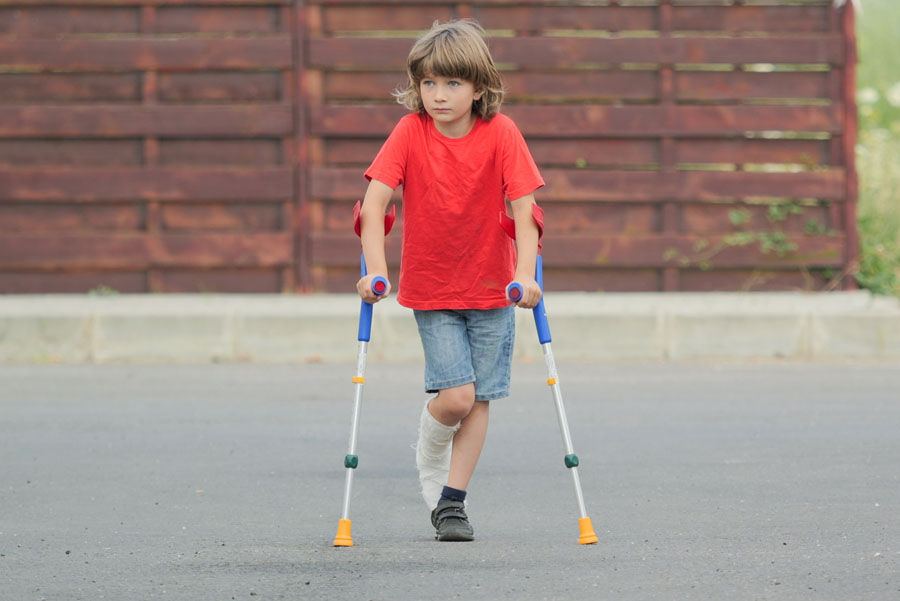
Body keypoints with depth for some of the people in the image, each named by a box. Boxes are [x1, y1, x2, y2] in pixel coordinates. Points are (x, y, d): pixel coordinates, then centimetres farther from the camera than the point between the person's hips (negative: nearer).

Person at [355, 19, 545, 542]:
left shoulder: (501, 134, -12)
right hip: (432, 290, -1)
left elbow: (523, 208, -15)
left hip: (492, 288, 1)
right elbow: (375, 202, -15)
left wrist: (525, 274, -27)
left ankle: (452, 501, 12)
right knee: (455, 395, -12)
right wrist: (376, 270, -27)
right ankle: (430, 455, 19)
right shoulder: (410, 132, -11)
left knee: (478, 400, 1)